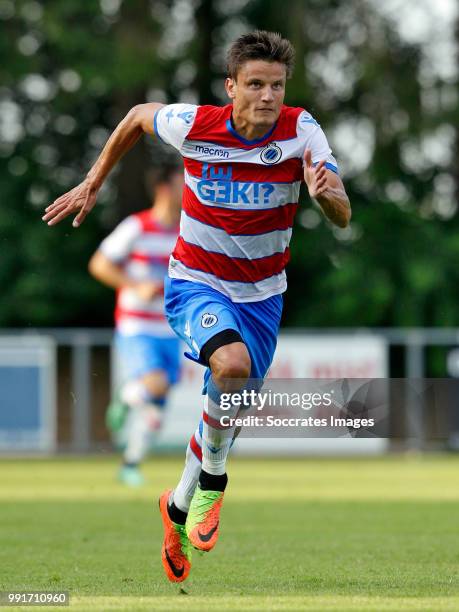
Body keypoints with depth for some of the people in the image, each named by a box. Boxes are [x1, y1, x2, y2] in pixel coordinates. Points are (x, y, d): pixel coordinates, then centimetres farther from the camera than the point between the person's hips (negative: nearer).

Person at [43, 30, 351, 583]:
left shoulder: (299, 131, -16)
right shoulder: (193, 125, -17)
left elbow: (343, 218, -21)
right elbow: (137, 117, 5)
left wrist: (327, 194, -44)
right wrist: (91, 185, 10)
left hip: (261, 293, 3)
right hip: (195, 283, -3)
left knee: (226, 415, 12)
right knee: (232, 362, -33)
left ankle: (180, 507, 39)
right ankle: (211, 483, -12)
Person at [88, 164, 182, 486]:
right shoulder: (136, 227, -10)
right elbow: (99, 265, -10)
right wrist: (138, 287, -19)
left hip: (170, 333, 6)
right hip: (136, 329, -6)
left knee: (155, 408, 5)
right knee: (156, 384, -29)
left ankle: (131, 464, 21)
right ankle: (126, 398, 3)